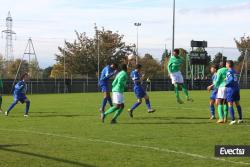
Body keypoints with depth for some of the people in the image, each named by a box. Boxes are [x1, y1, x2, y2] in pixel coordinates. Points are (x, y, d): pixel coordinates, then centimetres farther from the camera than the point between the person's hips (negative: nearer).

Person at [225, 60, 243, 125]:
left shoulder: (229, 72, -11)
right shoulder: (235, 72, 11)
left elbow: (231, 79, -24)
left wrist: (226, 84, -11)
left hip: (231, 89, -7)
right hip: (237, 88, 7)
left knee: (230, 105, -3)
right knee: (237, 104, 14)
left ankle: (233, 120, -9)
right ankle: (240, 119, 17)